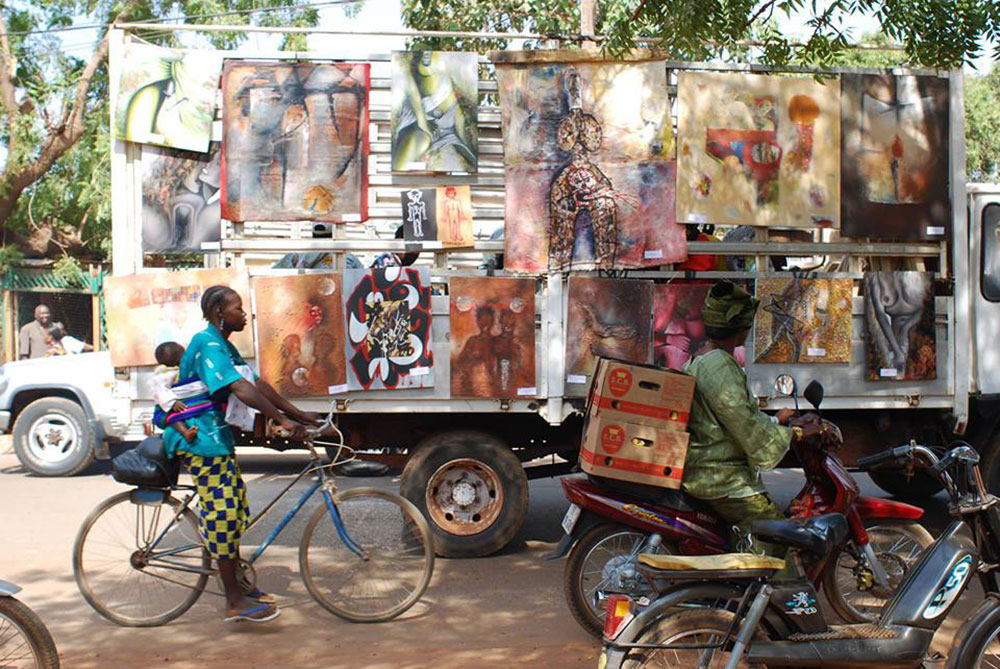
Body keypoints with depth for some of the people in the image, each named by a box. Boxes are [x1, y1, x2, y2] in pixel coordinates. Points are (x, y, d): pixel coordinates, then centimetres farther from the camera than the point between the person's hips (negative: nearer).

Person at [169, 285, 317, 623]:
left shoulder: (224, 346, 15)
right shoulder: (208, 345, -18)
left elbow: (258, 384, 13)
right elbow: (241, 390, -29)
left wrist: (299, 414, 8)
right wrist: (282, 420, -31)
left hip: (217, 437, 11)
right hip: (199, 440, -11)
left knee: (235, 512, 13)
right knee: (222, 512, -9)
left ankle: (238, 587, 22)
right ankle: (234, 602, -5)